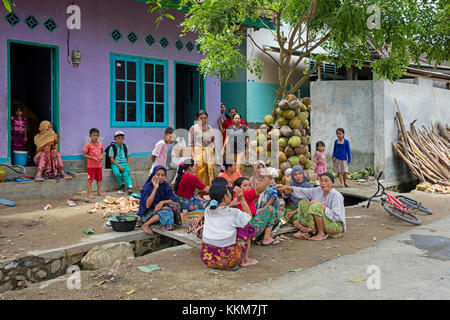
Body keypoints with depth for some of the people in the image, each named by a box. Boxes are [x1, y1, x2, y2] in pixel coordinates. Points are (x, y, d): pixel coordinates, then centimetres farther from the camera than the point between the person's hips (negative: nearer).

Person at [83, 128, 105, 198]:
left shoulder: (100, 144, 5)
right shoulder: (88, 145, -10)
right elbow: (85, 154, -10)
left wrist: (102, 156, -5)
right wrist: (93, 158, -19)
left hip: (99, 165, 5)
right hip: (91, 166, -5)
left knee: (99, 179, 13)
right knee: (90, 179, -1)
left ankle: (99, 191, 26)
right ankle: (89, 193, 6)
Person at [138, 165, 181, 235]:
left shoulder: (165, 185, -2)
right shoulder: (148, 187, -16)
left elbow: (174, 199, -5)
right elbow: (147, 205, -26)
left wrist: (162, 202, -24)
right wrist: (155, 188, -29)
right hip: (148, 213, -4)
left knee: (175, 205, -19)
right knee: (166, 211, -31)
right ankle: (146, 225, -20)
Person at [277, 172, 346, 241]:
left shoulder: (336, 196, -18)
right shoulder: (319, 191, 2)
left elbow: (335, 216, -25)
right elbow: (303, 191, 3)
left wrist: (321, 205, -25)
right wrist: (287, 187, -8)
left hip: (336, 225, -8)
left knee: (315, 205, -27)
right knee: (303, 202, 1)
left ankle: (321, 234, -18)